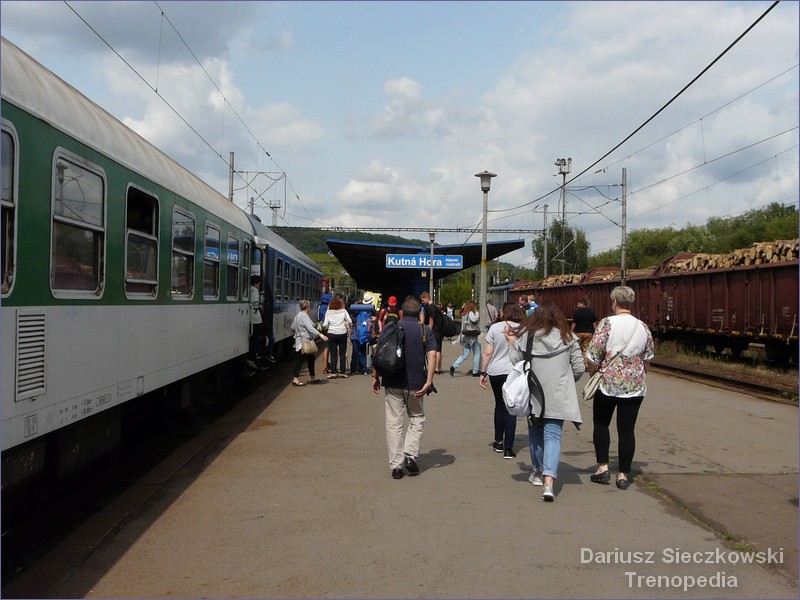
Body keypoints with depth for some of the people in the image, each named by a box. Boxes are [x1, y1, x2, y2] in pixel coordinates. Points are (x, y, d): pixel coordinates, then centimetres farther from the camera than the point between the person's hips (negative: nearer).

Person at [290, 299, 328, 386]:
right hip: (304, 342, -10)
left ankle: (313, 378, 21)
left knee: (311, 359, 14)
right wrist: (321, 335, -31)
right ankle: (295, 379, -8)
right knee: (301, 359, -9)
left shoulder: (298, 315, 15)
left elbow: (293, 327, 23)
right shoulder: (304, 316, -16)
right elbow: (310, 328, -26)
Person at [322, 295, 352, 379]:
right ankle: (342, 372, 7)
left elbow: (325, 325, -2)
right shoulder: (343, 311, 2)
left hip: (332, 334, 0)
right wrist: (350, 329, 16)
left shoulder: (328, 312, 2)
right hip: (342, 333, 0)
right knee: (342, 353, 7)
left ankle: (333, 373, -2)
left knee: (333, 354, 2)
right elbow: (350, 321, -1)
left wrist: (324, 329, 19)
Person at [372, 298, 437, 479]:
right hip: (415, 383, 0)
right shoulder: (425, 331, 3)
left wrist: (375, 377, 6)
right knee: (417, 418, 18)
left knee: (394, 423, 6)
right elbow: (432, 355, -10)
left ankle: (396, 465, 6)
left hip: (392, 382, 1)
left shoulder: (390, 328, 5)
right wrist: (429, 381, -14)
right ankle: (411, 455, 3)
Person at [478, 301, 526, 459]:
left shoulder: (495, 328, -3)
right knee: (510, 409, 4)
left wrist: (483, 372, 3)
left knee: (499, 406, 19)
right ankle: (508, 448, 1)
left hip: (496, 371, 1)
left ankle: (498, 442, 30)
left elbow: (487, 353, -4)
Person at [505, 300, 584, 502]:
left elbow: (515, 362, -3)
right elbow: (579, 368, 0)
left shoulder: (526, 336, -4)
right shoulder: (568, 338, -1)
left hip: (533, 395, 1)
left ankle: (538, 472, 36)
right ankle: (548, 481, -17)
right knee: (553, 436, -2)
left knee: (535, 433, 20)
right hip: (558, 396, -1)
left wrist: (511, 343, 12)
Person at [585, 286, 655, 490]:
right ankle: (623, 475, 9)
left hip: (607, 383, -2)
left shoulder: (607, 323, -10)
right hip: (634, 386, 3)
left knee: (601, 424, 15)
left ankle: (603, 467, 13)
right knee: (627, 429, 6)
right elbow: (648, 358, 14)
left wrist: (592, 373, 4)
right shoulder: (643, 327, 2)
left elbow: (593, 356, -13)